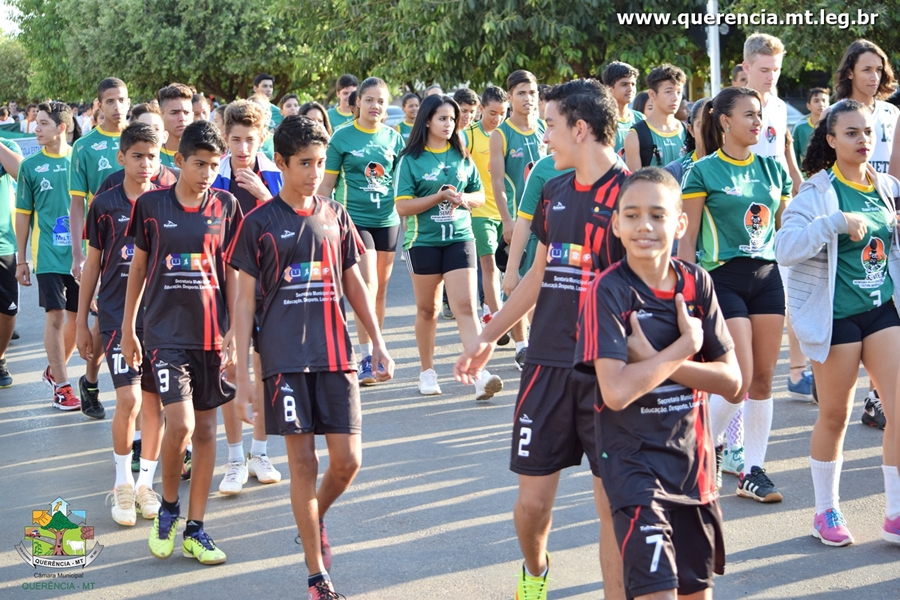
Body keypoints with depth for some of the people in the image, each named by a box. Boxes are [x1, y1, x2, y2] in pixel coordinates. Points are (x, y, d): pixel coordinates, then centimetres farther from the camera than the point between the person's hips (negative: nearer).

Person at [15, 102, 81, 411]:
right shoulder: (31, 165, 2)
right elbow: (23, 214, 7)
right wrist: (21, 260, 6)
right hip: (49, 255, -1)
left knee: (77, 316, 8)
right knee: (55, 316, -6)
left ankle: (54, 369, 29)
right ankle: (62, 385, 2)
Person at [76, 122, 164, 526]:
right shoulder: (104, 205, 1)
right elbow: (93, 264, 8)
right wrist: (81, 321, 8)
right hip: (117, 314, -1)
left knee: (155, 401, 5)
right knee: (129, 398, -12)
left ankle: (145, 482, 21)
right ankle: (122, 484, 7)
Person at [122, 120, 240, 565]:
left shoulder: (226, 206, 2)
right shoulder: (151, 205, -1)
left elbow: (233, 274, 6)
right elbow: (138, 268, 8)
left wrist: (234, 334, 0)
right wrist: (128, 329, 9)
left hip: (211, 334, 2)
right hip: (166, 332, -2)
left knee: (205, 428, 6)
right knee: (180, 424, -14)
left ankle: (194, 529, 16)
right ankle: (168, 507, 12)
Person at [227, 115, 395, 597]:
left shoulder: (335, 216, 10)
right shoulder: (259, 223, 0)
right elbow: (245, 301, 0)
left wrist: (378, 344, 11)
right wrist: (242, 375, -5)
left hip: (335, 354, 3)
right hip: (284, 357, -3)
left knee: (347, 460, -2)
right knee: (302, 463, 0)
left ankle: (317, 518, 31)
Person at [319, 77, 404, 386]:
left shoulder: (394, 138, 7)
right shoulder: (342, 137, -2)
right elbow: (328, 184, 1)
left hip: (388, 220, 4)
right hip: (355, 218, -3)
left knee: (381, 290, 10)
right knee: (368, 287, -13)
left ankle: (376, 351, 22)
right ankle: (366, 356, -10)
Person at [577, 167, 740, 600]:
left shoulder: (696, 283, 1)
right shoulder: (608, 292, -13)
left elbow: (731, 381, -3)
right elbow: (617, 392, -23)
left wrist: (655, 360, -15)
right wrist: (685, 346, -15)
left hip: (694, 462, 5)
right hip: (635, 464, -5)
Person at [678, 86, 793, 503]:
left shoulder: (771, 168, 9)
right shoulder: (703, 172, -5)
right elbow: (687, 240, -5)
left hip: (768, 276, 5)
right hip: (723, 278, -5)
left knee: (763, 378, 4)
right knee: (739, 380, -10)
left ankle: (753, 471, 13)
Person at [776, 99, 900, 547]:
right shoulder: (818, 192, -9)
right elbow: (785, 247, -23)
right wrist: (837, 221, -28)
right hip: (837, 315, -5)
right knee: (835, 415, 6)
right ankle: (826, 511, 23)